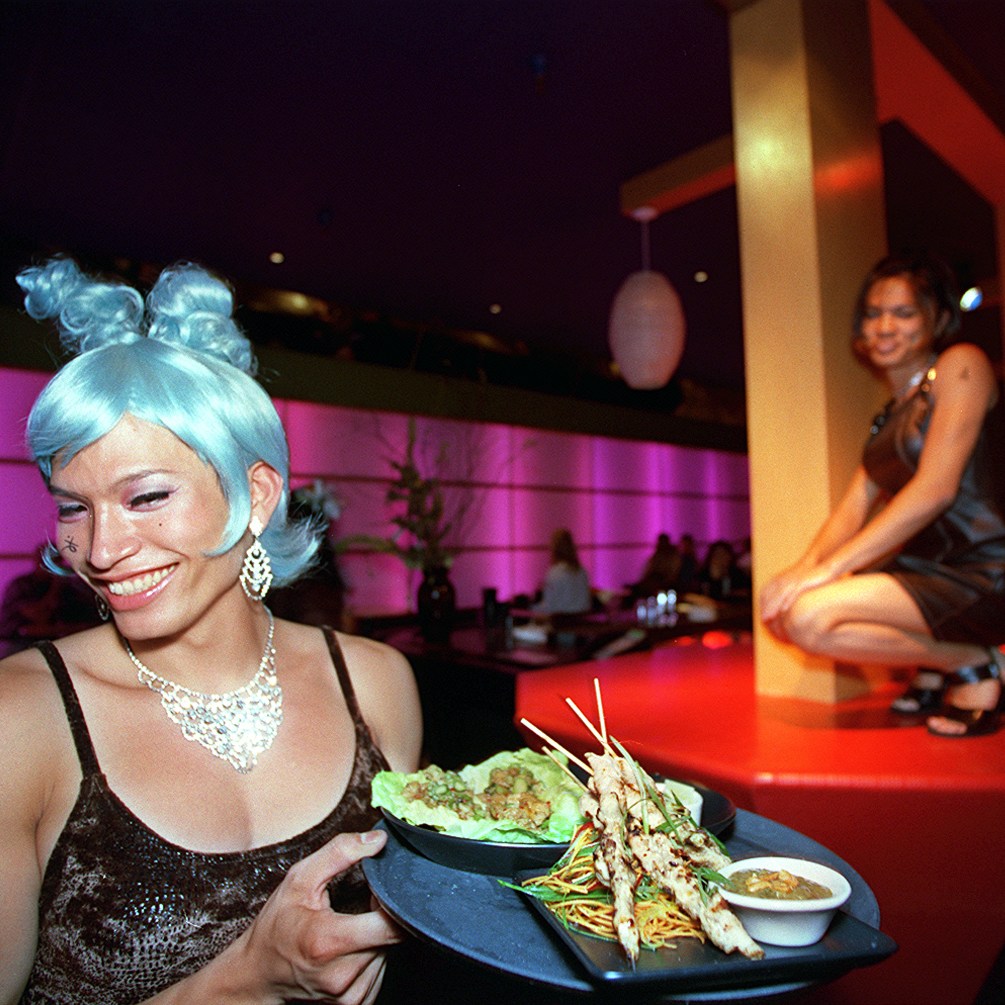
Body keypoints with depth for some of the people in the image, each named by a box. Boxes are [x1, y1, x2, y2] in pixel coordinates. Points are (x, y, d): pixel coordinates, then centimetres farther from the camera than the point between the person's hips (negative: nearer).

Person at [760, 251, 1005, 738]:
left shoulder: (961, 365, -6)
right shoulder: (891, 413, 18)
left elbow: (935, 489, -18)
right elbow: (855, 505, 8)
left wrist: (829, 567, -22)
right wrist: (807, 566, -12)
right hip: (926, 569, 8)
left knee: (809, 616, -25)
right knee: (779, 608, 1)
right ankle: (935, 670, 8)